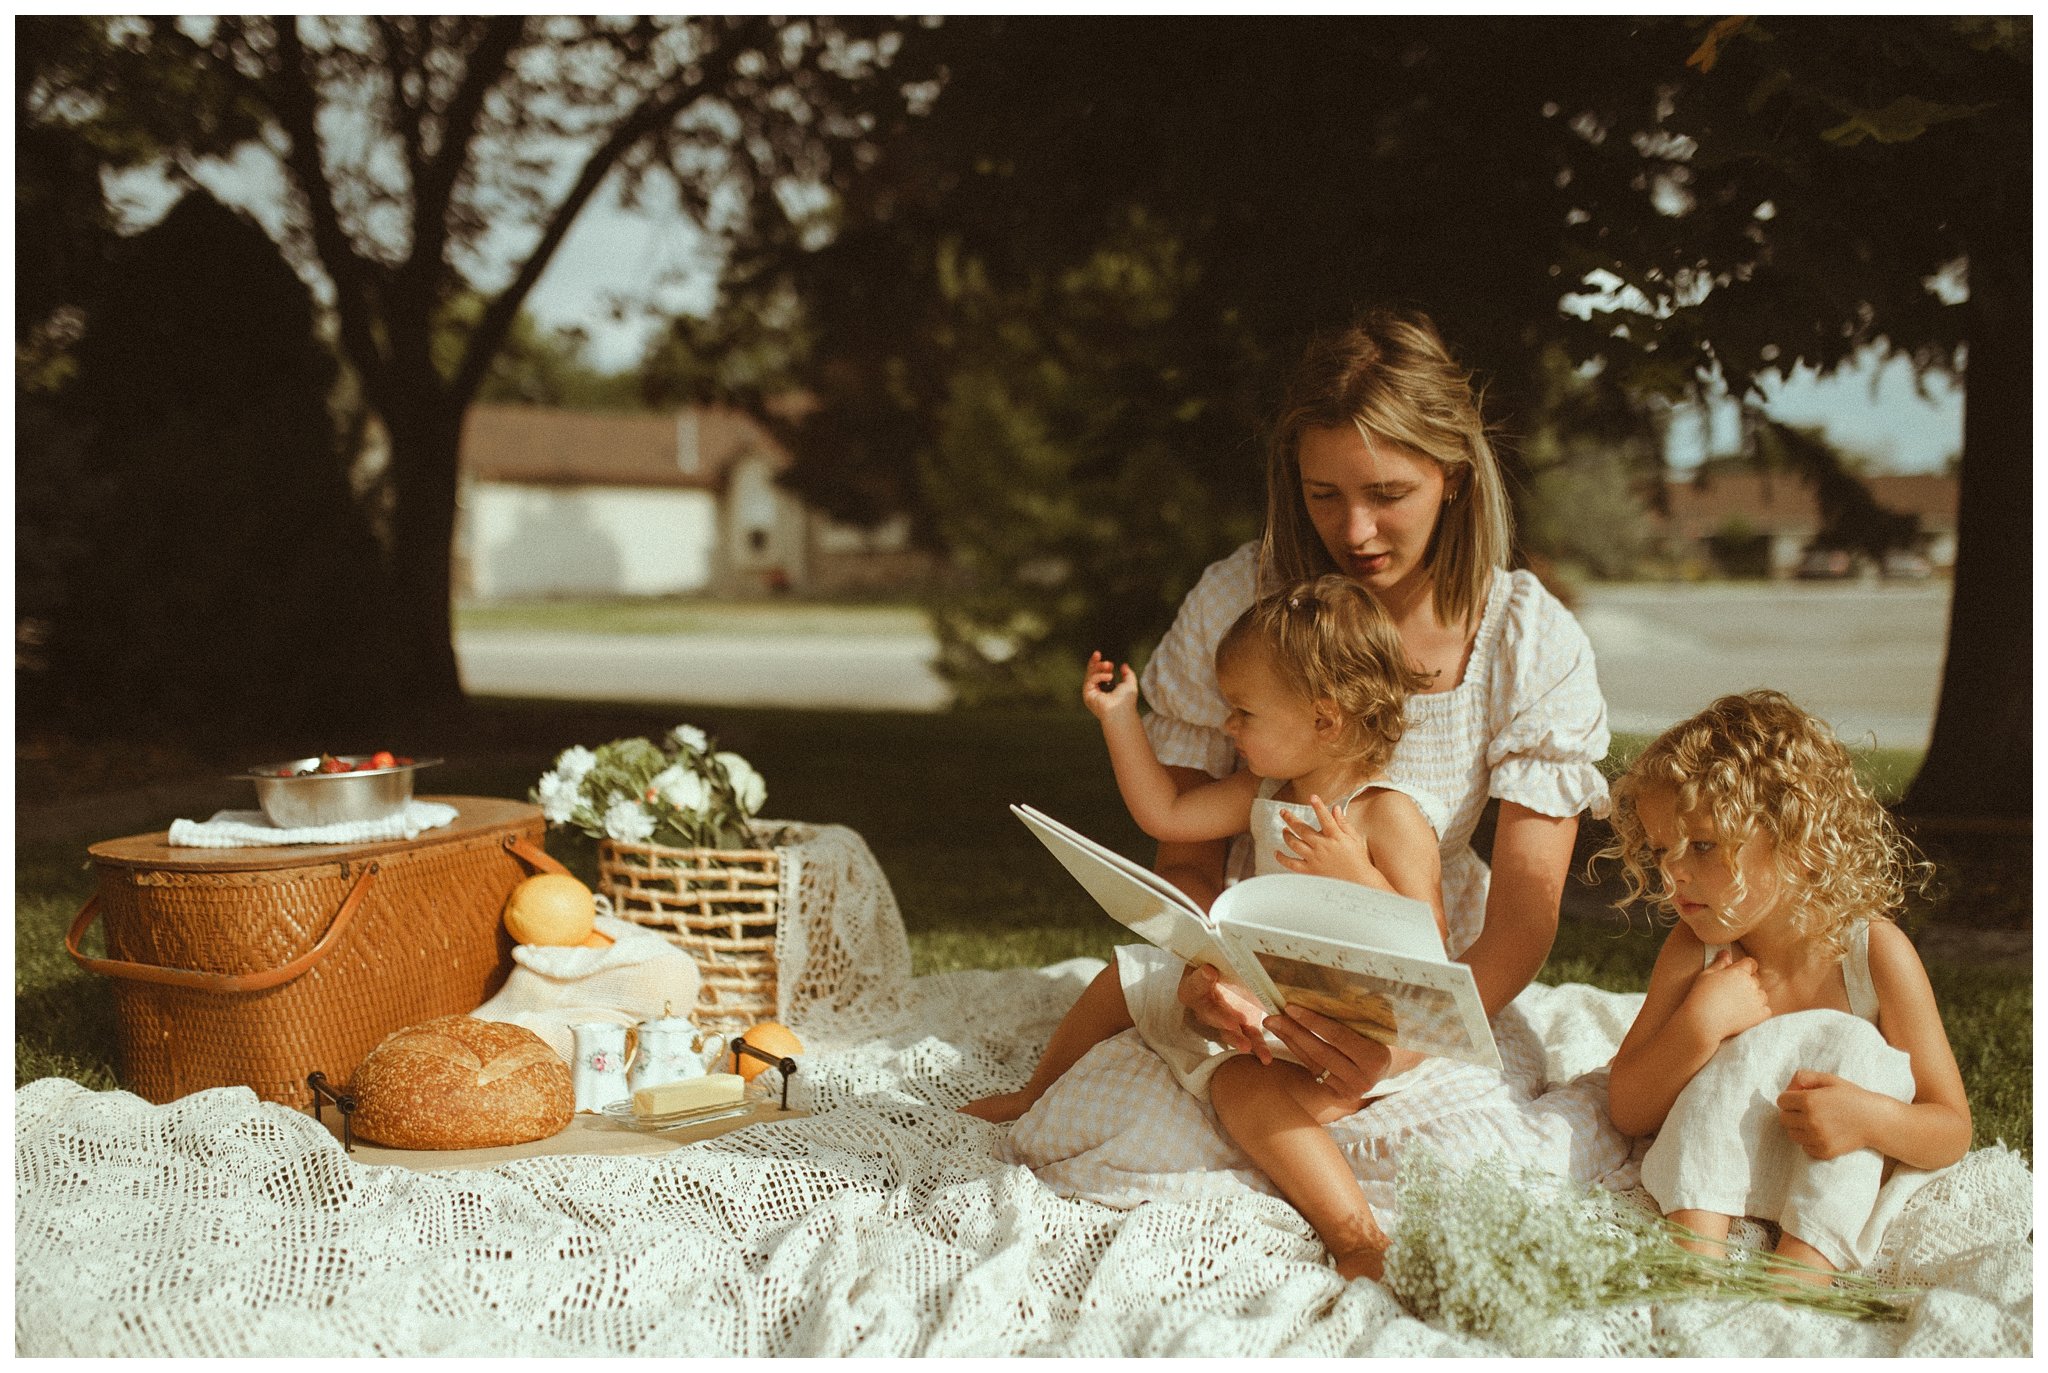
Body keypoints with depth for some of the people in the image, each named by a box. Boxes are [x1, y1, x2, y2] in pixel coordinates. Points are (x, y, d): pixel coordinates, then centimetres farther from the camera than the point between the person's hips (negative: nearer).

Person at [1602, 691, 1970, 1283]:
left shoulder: (1876, 952, -17)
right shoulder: (1694, 951, -11)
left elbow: (1952, 1131, -13)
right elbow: (1627, 1111, -12)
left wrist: (1872, 1117, -37)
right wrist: (1700, 1023, -28)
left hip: (1840, 1190, -1)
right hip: (1709, 1178, 1)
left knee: (1850, 1042, -26)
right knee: (1747, 1049, -25)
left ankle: (1804, 1266, -35)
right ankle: (1696, 1242, -34)